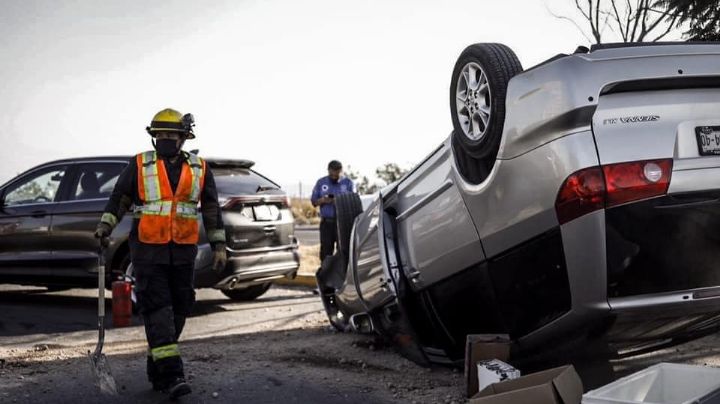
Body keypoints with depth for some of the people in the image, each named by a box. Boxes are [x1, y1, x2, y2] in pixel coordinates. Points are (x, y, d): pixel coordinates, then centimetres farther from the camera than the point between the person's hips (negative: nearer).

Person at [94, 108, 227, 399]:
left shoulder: (199, 168, 7)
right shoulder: (139, 165, 2)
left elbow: (212, 209, 10)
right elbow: (119, 197, 6)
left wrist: (219, 246, 8)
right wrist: (105, 225, -8)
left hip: (183, 251, 3)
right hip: (148, 249, -3)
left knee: (179, 309, 6)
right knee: (157, 308, -10)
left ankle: (156, 369, 21)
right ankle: (171, 374, -13)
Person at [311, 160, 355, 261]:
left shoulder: (348, 183, 7)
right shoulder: (321, 182, 12)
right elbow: (313, 201, 11)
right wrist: (322, 200, -11)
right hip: (326, 222, 1)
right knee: (326, 249, 0)